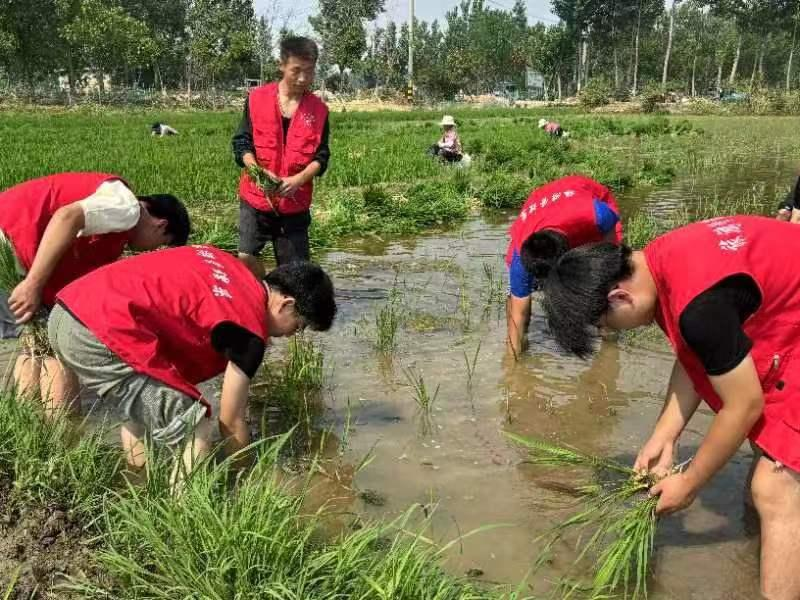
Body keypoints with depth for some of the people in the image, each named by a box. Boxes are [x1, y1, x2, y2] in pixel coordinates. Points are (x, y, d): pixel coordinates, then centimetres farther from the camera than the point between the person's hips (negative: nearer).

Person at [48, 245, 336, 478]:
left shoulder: (231, 268, 19)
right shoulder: (249, 327, -4)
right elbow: (231, 422, 3)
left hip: (67, 311, 10)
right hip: (100, 331, -10)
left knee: (141, 404, 31)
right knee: (196, 430, -3)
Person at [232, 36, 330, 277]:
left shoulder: (319, 110, 2)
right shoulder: (257, 98, -1)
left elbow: (321, 156, 0)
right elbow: (242, 141, 0)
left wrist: (298, 179, -19)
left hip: (295, 201, 1)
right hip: (256, 196, -1)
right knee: (246, 257, -11)